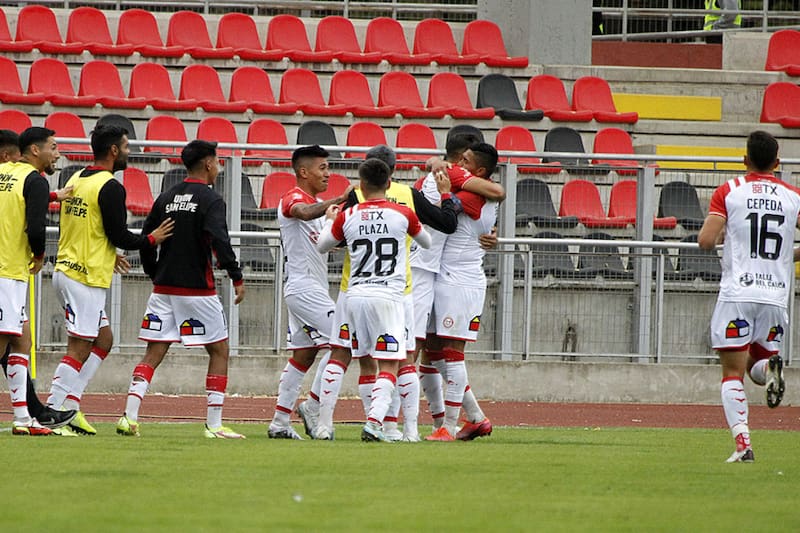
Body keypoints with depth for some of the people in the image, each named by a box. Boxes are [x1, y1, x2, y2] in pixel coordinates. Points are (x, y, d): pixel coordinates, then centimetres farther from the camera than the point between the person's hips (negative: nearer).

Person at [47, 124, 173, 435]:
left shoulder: (76, 180, 13)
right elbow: (120, 236, -14)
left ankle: (70, 406, 10)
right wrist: (152, 239, 3)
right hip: (87, 278, -9)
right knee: (78, 349, -7)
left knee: (103, 340, 15)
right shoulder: (109, 187, -14)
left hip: (65, 269, 9)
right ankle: (53, 412, -9)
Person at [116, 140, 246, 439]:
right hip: (198, 289, -5)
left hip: (163, 289, 5)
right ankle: (214, 424, 2)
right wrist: (237, 278, -18)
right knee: (219, 351, 6)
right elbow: (219, 241, -20)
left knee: (154, 353, 5)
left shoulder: (166, 199, 11)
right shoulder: (210, 200, -7)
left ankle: (129, 417, -8)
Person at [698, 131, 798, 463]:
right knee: (758, 364, 19)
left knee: (733, 373, 1)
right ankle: (769, 367, -18)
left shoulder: (728, 192, 0)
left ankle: (742, 443, -15)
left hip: (737, 295, -2)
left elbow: (705, 241, -7)